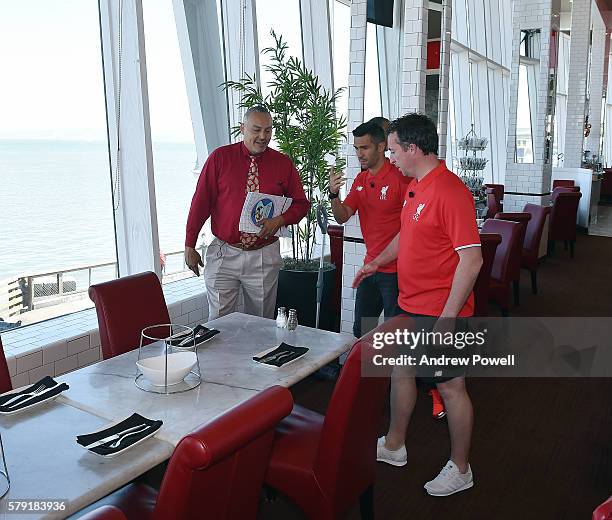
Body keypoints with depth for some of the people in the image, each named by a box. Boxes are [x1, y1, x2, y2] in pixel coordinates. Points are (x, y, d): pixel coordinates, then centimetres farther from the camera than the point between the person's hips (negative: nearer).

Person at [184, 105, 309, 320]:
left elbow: (301, 203, 10)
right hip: (223, 253, -1)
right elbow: (200, 202, 0)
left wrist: (280, 220, -11)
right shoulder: (220, 157, -1)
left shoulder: (283, 163, 3)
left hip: (264, 256, 1)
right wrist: (190, 246, 0)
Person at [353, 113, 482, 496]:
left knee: (451, 387, 6)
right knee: (401, 370, 19)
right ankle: (394, 446, 39)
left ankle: (460, 469, 26)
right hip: (412, 306, 10)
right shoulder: (416, 186, 8)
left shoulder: (450, 191, -22)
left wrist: (447, 317, -25)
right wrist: (378, 262, 29)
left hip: (441, 313, -9)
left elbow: (471, 259, -25)